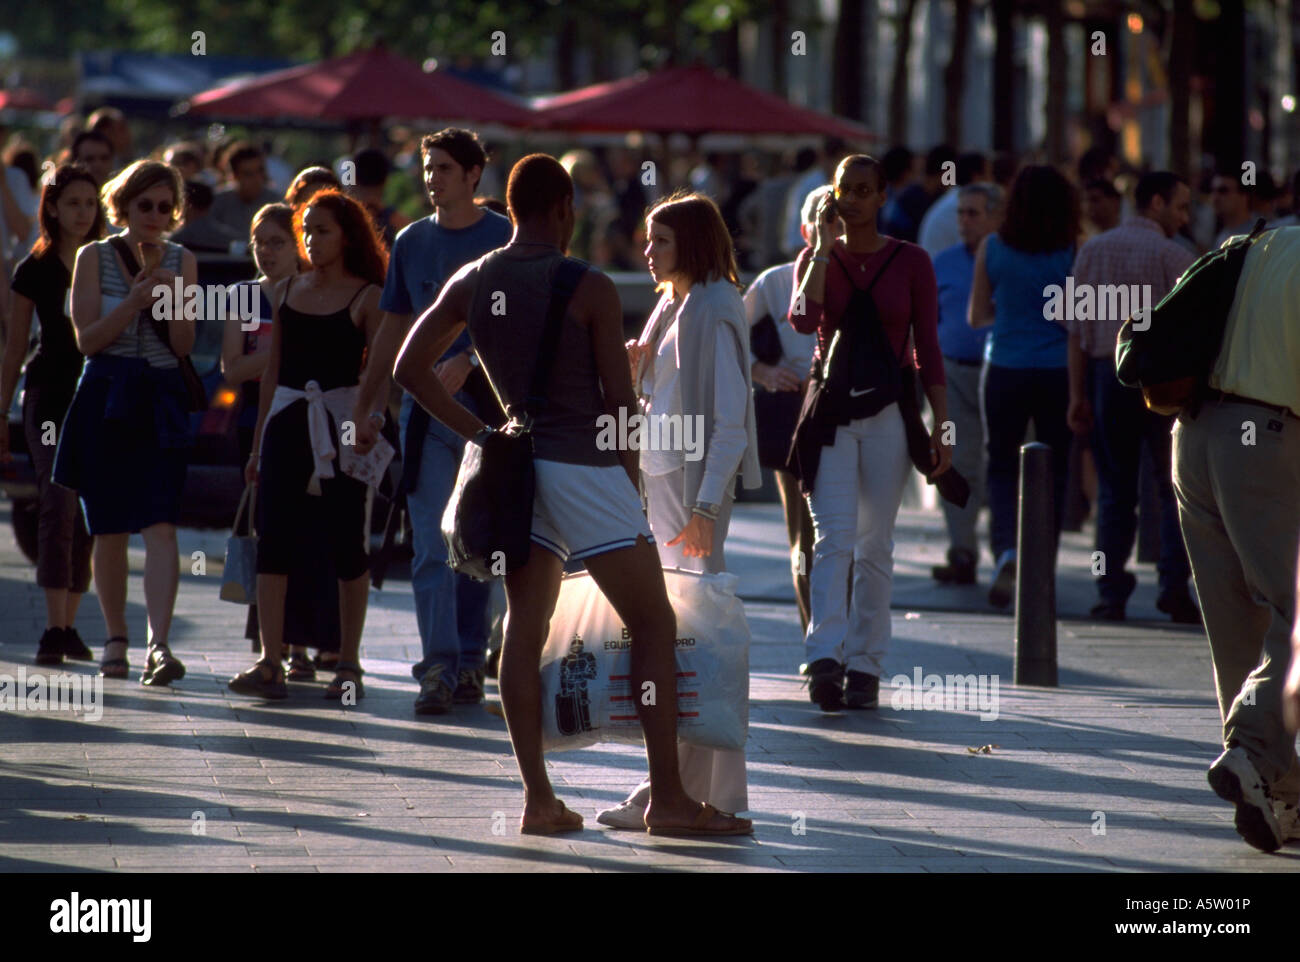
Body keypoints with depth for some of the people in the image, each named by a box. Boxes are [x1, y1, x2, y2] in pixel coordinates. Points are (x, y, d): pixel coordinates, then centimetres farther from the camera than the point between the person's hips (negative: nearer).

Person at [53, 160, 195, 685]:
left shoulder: (182, 261, 8)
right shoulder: (94, 257, 3)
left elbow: (184, 346, 4)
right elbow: (87, 339, -3)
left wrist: (171, 302, -13)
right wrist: (134, 301, -15)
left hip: (162, 400, 0)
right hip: (105, 399, 0)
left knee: (160, 524, -14)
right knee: (109, 529, 5)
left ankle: (159, 643, -23)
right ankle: (116, 639, 20)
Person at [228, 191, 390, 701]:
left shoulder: (367, 297, -1)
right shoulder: (286, 292, 13)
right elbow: (273, 369, 16)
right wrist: (258, 442, 14)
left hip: (343, 424, -4)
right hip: (287, 420, 4)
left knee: (347, 542, 2)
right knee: (274, 538, -6)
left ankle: (348, 664, 10)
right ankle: (269, 662, -8)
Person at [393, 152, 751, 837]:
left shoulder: (472, 284, 6)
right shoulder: (590, 290, -10)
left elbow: (409, 366, 10)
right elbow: (620, 401, -8)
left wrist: (476, 432, 11)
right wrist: (633, 485, 4)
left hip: (516, 466, 6)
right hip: (585, 466, -6)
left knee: (525, 628, 7)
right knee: (654, 626, 0)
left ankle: (537, 798, 4)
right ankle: (668, 797, -4)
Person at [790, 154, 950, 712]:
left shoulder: (910, 262, 4)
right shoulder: (816, 257, 6)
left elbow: (928, 350, 5)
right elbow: (804, 320, -15)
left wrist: (941, 427, 0)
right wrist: (825, 247, -12)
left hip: (888, 413, 1)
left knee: (875, 545, 3)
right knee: (834, 537, -14)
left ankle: (864, 665, 10)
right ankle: (825, 657, -25)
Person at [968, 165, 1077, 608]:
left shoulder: (992, 248, -2)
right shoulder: (1073, 251, -6)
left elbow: (977, 317, 4)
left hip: (1004, 371, 1)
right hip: (1058, 372, -1)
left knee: (1002, 467, 10)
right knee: (1052, 473, 11)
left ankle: (1006, 549, -16)